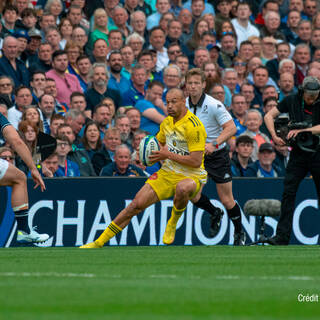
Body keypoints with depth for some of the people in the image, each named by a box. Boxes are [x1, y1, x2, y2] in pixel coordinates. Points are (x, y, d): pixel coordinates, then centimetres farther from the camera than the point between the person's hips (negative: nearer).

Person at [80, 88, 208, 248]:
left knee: (182, 188, -43)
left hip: (191, 176, -6)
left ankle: (173, 223, -12)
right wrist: (151, 153, 4)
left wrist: (168, 155, -17)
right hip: (167, 173, 6)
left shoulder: (194, 126, -17)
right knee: (138, 203, -8)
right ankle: (99, 242, -2)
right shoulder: (167, 122, 7)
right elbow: (159, 142, 28)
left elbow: (196, 162, -21)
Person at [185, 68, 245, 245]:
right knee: (194, 195, -11)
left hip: (218, 155, -4)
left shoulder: (214, 105, -18)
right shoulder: (184, 105, -2)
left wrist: (214, 144, -32)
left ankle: (239, 233, 21)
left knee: (227, 200, -2)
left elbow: (231, 128, -21)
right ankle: (214, 213, 21)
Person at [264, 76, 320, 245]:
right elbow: (269, 116, 3)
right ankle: (282, 236, -9)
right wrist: (274, 136, -11)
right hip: (298, 154, 1)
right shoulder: (292, 101, -2)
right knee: (288, 193, -9)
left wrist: (301, 130, -28)